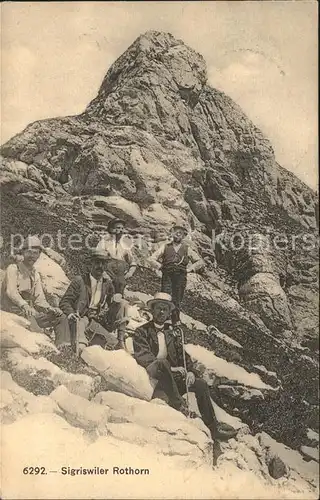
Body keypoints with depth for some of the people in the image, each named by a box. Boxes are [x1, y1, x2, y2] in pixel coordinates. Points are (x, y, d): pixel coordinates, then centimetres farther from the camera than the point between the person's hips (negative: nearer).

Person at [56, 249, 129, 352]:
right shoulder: (79, 281, -4)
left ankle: (121, 341, -11)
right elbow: (64, 302, -5)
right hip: (81, 318, -4)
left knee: (122, 303, -8)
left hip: (100, 319, 4)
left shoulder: (108, 283, 8)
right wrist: (71, 313, -25)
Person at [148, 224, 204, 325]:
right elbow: (152, 259, 12)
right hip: (167, 276, 0)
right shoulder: (165, 247, 12)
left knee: (177, 301, 2)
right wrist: (160, 267, 5)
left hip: (180, 278, 0)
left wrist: (189, 269, 5)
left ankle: (176, 322, 11)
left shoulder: (187, 249, 12)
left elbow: (200, 262, 12)